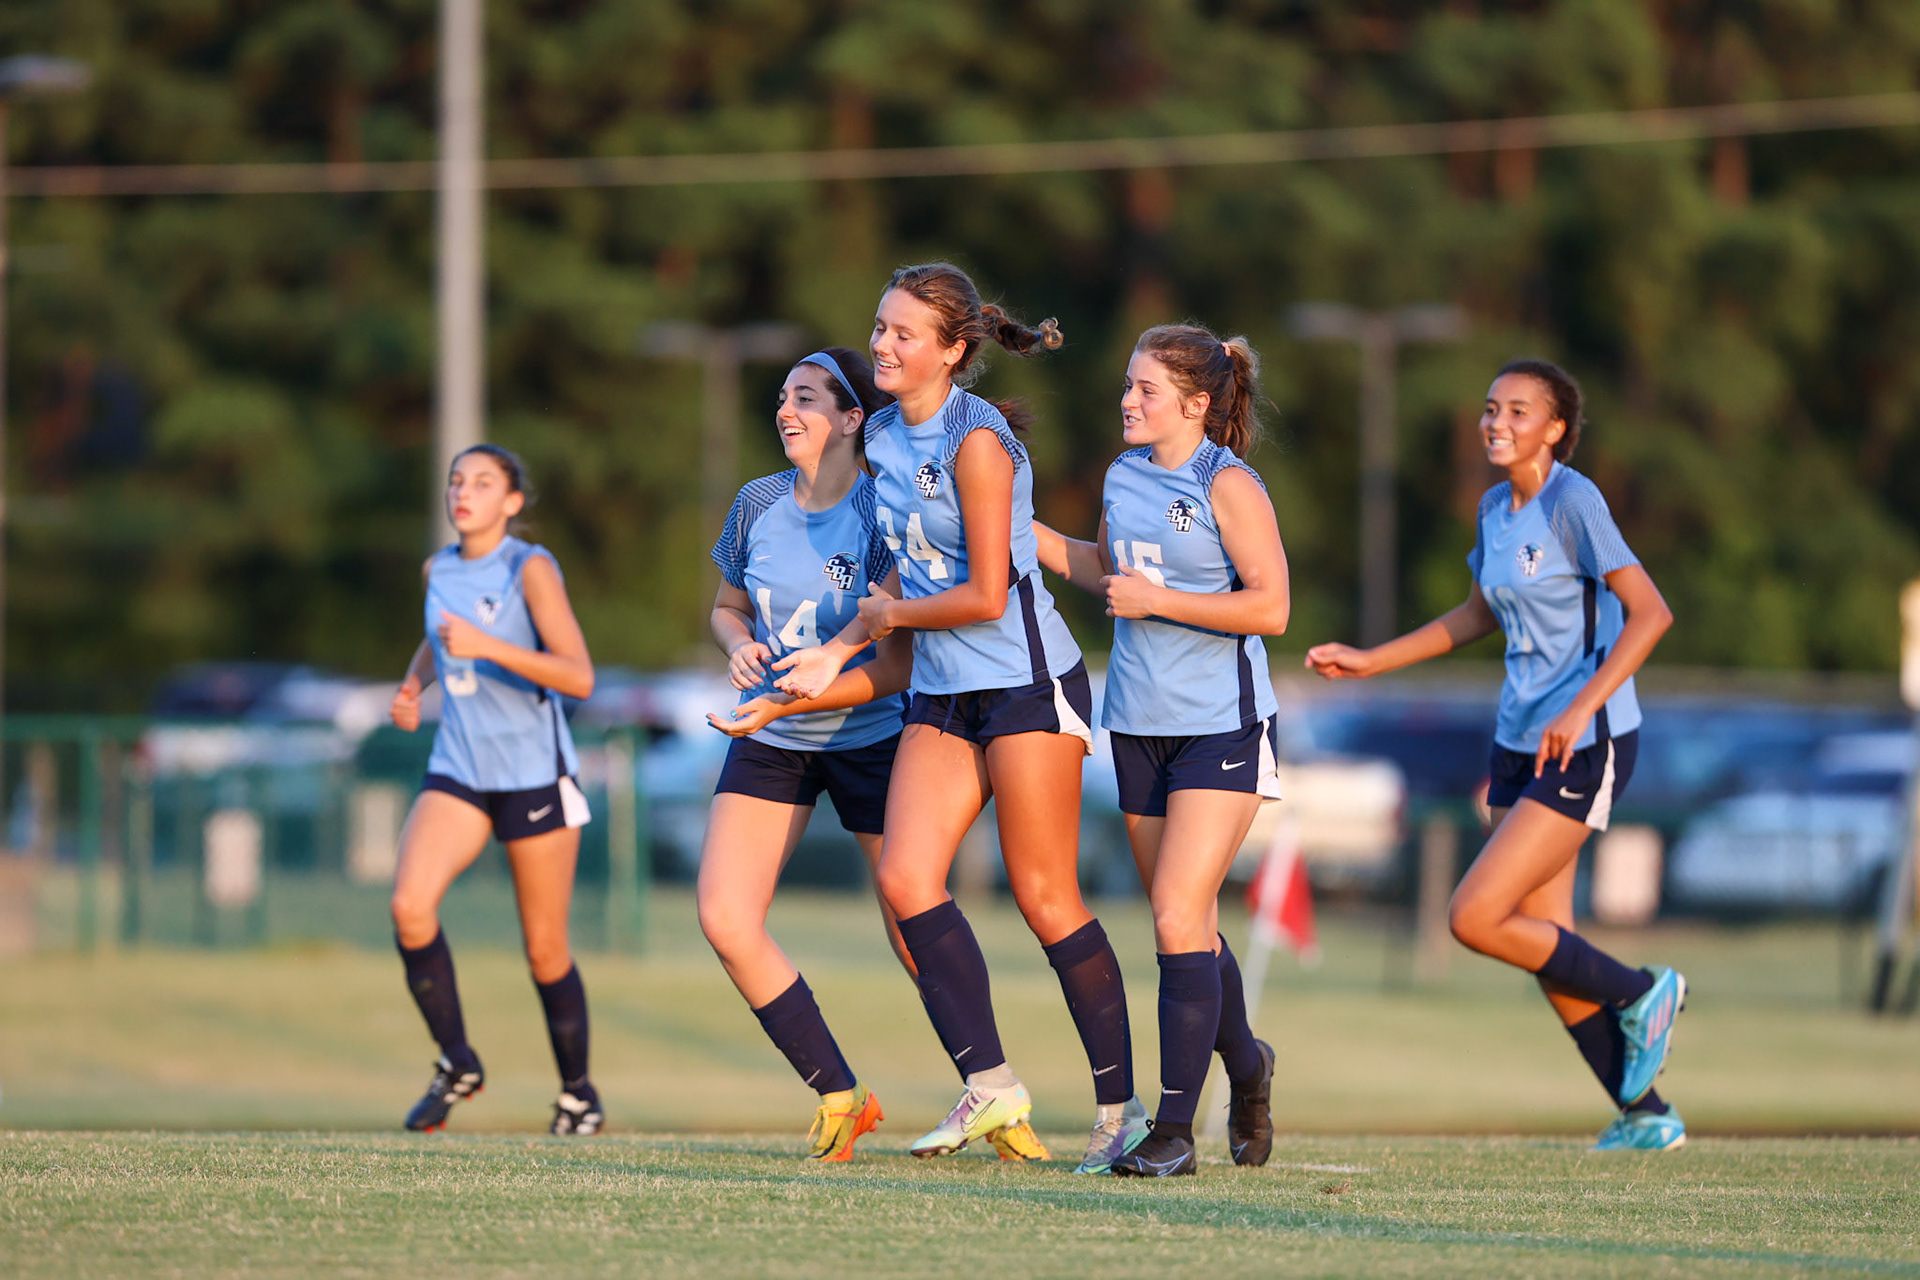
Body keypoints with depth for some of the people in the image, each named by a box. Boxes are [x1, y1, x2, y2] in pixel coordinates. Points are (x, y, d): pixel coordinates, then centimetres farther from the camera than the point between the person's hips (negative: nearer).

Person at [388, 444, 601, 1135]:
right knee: (410, 904, -19)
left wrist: (487, 647, -30)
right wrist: (414, 683, 9)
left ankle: (577, 1091, 24)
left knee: (544, 950, 3)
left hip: (536, 775, -5)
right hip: (458, 773, 5)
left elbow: (579, 677, -21)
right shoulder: (439, 568, 6)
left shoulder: (531, 568, -12)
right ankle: (457, 1062, -4)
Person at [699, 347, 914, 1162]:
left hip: (869, 737, -5)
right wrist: (741, 648, -5)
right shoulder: (759, 504, 1)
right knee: (725, 921, -9)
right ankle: (839, 1098, 3)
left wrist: (782, 704, -26)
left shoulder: (884, 514, -16)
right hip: (771, 746, 5)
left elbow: (895, 667, -19)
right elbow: (728, 606, 18)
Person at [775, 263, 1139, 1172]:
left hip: (1026, 682, -8)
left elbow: (984, 596, -17)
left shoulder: (976, 440, -15)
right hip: (943, 694, 8)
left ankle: (1122, 1102, 5)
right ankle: (989, 1087, -3)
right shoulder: (884, 435, 10)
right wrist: (838, 652, 12)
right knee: (905, 877, -8)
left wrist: (889, 616, -3)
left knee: (1044, 897, -6)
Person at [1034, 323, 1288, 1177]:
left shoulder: (1228, 487, -12)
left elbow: (1270, 608, -16)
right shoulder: (1124, 477, 9)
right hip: (1140, 724, 7)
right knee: (1189, 925, 13)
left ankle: (1174, 1129, -11)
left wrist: (1159, 600, -18)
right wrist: (1026, 533, 16)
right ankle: (1246, 1066, 37)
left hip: (1221, 729, -7)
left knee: (1179, 920, -14)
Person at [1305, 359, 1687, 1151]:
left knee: (1476, 919, -13)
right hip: (1521, 741, 8)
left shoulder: (1573, 502, -15)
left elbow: (1650, 612, -21)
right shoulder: (1496, 508, 9)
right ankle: (1645, 1114, 19)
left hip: (1587, 749, -8)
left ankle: (1637, 994, 8)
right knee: (1543, 944, 7)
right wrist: (1370, 662, 24)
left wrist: (1580, 710, -29)